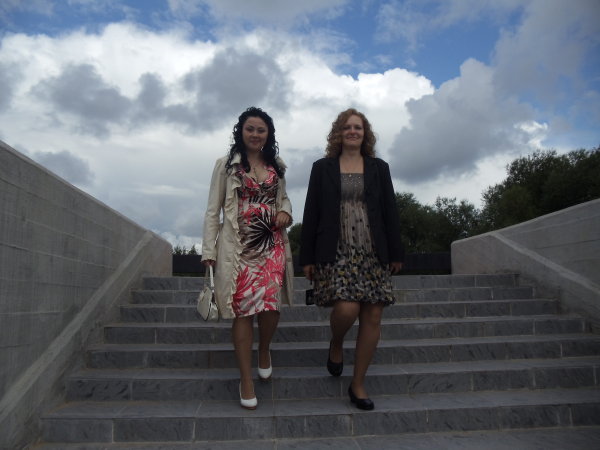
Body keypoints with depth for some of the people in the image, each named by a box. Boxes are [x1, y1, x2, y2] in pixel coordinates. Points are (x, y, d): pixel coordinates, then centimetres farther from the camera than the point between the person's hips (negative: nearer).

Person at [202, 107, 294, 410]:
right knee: (244, 310, -2)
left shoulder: (276, 166, 15)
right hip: (238, 246, -2)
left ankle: (264, 350, 25)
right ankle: (246, 380, 12)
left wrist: (286, 211, 2)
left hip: (272, 244, 3)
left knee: (270, 305, -9)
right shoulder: (226, 165, 4)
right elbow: (212, 211, 3)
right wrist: (209, 250, -3)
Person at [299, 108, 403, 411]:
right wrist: (307, 257, 0)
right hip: (336, 251, -2)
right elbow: (311, 213, 6)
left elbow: (390, 211, 12)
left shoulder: (378, 168, 14)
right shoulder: (322, 168, 10)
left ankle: (358, 384, 16)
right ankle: (336, 344, 18)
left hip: (373, 252, 3)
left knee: (372, 318, 0)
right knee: (346, 309, -19)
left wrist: (395, 253, 6)